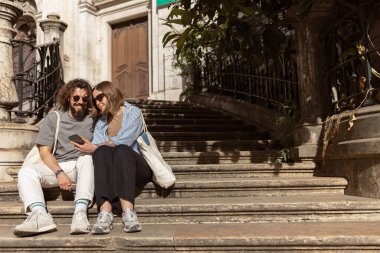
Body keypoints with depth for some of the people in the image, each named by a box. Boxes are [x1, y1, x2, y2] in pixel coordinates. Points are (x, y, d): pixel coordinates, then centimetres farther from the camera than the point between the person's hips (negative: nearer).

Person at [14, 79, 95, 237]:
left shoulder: (93, 119, 7)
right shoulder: (53, 119, 7)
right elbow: (45, 152, 1)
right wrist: (59, 173, -15)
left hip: (83, 168, -2)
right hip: (57, 166, 2)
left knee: (88, 157, -34)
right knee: (26, 172, -22)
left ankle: (80, 212, -46)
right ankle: (40, 215, -47)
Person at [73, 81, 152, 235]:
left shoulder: (133, 113, 8)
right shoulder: (101, 121, 24)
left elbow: (122, 142, -9)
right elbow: (97, 145, 6)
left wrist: (94, 148, -12)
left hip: (135, 167, -3)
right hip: (110, 170, 3)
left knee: (121, 150, -35)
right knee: (102, 151, -30)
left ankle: (128, 212, -50)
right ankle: (105, 212, -48)